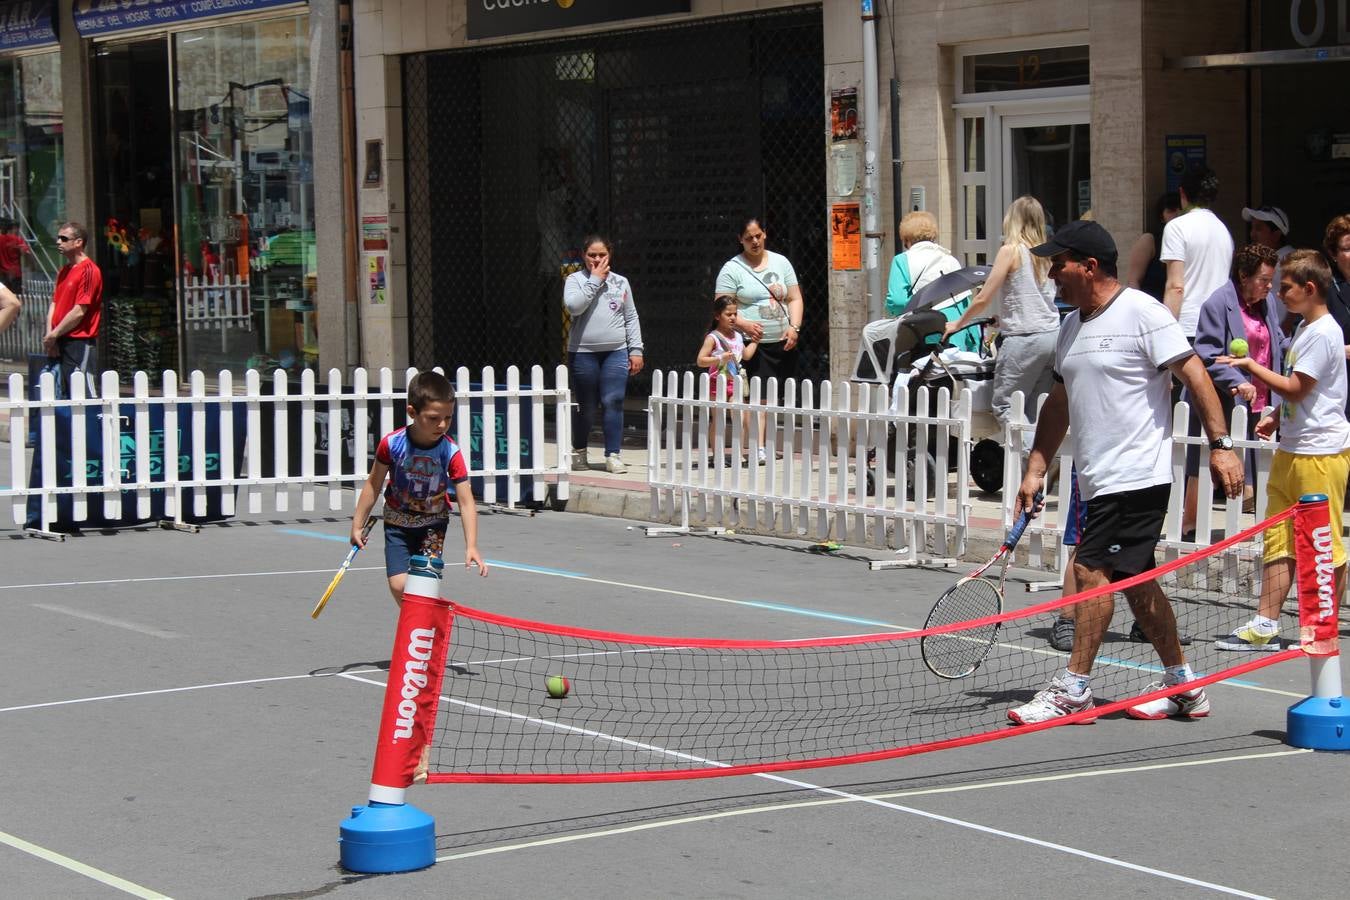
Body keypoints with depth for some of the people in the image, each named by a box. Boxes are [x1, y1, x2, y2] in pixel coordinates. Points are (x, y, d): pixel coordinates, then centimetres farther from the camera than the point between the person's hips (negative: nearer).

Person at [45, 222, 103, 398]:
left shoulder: (88, 270, -11)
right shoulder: (64, 271, 17)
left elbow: (79, 311, -15)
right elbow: (54, 304, 15)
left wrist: (54, 334, -9)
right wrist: (49, 335, 2)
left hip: (80, 343, -9)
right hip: (60, 344, 9)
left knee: (84, 394, -10)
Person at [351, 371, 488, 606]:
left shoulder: (451, 453, -22)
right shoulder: (392, 444, -20)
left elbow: (466, 502, -22)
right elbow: (374, 485, -3)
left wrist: (471, 546, -32)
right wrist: (357, 525, 1)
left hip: (433, 524, 0)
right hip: (398, 522, 0)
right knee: (399, 586, -10)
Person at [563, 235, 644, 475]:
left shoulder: (620, 282, 12)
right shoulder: (575, 280, 2)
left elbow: (631, 318, 15)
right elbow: (573, 306, -17)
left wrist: (636, 350, 8)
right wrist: (595, 280, -13)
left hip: (616, 352, 2)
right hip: (583, 353, -2)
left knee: (613, 402, -8)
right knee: (586, 407, 5)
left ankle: (612, 455, -4)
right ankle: (579, 452, 23)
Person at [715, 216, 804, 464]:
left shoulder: (780, 262, 13)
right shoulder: (732, 269, 0)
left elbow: (795, 299, 14)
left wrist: (794, 327, -3)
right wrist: (744, 324, -22)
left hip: (784, 342, 5)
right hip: (754, 344, -5)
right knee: (759, 396, -15)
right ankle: (759, 448, -18)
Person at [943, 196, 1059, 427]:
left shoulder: (1011, 250, -5)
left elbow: (983, 299, -3)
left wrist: (957, 324, 12)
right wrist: (1001, 320, 35)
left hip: (1024, 338, -6)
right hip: (1053, 336, 6)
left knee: (1004, 407, -3)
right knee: (1035, 413, 6)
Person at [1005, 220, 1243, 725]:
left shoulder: (1141, 312, -10)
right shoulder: (1072, 326, 15)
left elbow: (1194, 375, -12)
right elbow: (1058, 404, 21)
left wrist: (1220, 445, -18)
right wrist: (1035, 471, 16)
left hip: (1136, 475, -9)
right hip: (1099, 480, 9)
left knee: (1092, 571, -11)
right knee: (1136, 584, 11)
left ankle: (1073, 689, -5)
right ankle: (1183, 687, 20)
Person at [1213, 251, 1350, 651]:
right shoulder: (1305, 328, 15)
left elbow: (1295, 389, -18)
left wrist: (1251, 367, -12)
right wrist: (1279, 418, 11)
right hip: (1291, 449, 10)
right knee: (1278, 541, 6)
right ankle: (1265, 625, 7)